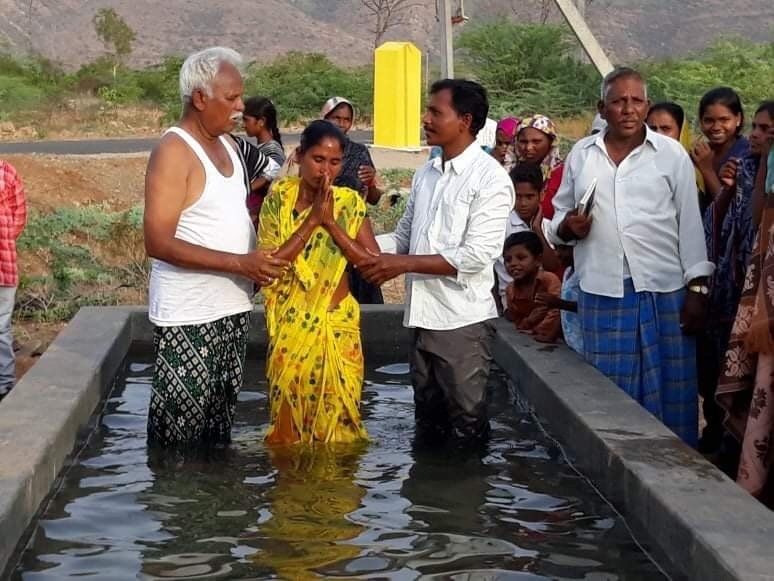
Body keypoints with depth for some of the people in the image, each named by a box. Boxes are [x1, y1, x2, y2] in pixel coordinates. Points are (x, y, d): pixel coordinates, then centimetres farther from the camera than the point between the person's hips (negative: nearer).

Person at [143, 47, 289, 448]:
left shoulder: (226, 143, 10)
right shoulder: (174, 152, -16)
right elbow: (158, 242, -22)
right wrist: (240, 263, -25)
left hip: (231, 308, 8)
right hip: (188, 316, -8)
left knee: (221, 418, 18)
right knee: (181, 432, -1)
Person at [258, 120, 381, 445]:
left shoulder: (350, 203, -1)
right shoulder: (279, 198, -5)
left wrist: (330, 223, -16)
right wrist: (311, 220, -19)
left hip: (337, 324, 1)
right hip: (292, 325, -1)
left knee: (336, 412, 7)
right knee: (290, 411, 9)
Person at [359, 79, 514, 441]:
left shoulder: (490, 178, -12)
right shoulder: (425, 174, 11)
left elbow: (476, 256, -19)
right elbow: (404, 234, 19)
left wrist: (404, 264, -17)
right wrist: (378, 260, -3)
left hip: (463, 318, -7)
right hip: (424, 315, 7)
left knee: (465, 423, 4)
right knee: (428, 418, 17)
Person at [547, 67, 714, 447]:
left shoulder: (671, 154, 3)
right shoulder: (581, 155, 9)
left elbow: (690, 224, 2)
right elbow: (559, 218, 17)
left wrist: (697, 289, -4)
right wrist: (567, 226, -7)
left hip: (665, 291, -2)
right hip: (602, 293, 2)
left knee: (668, 389, 1)